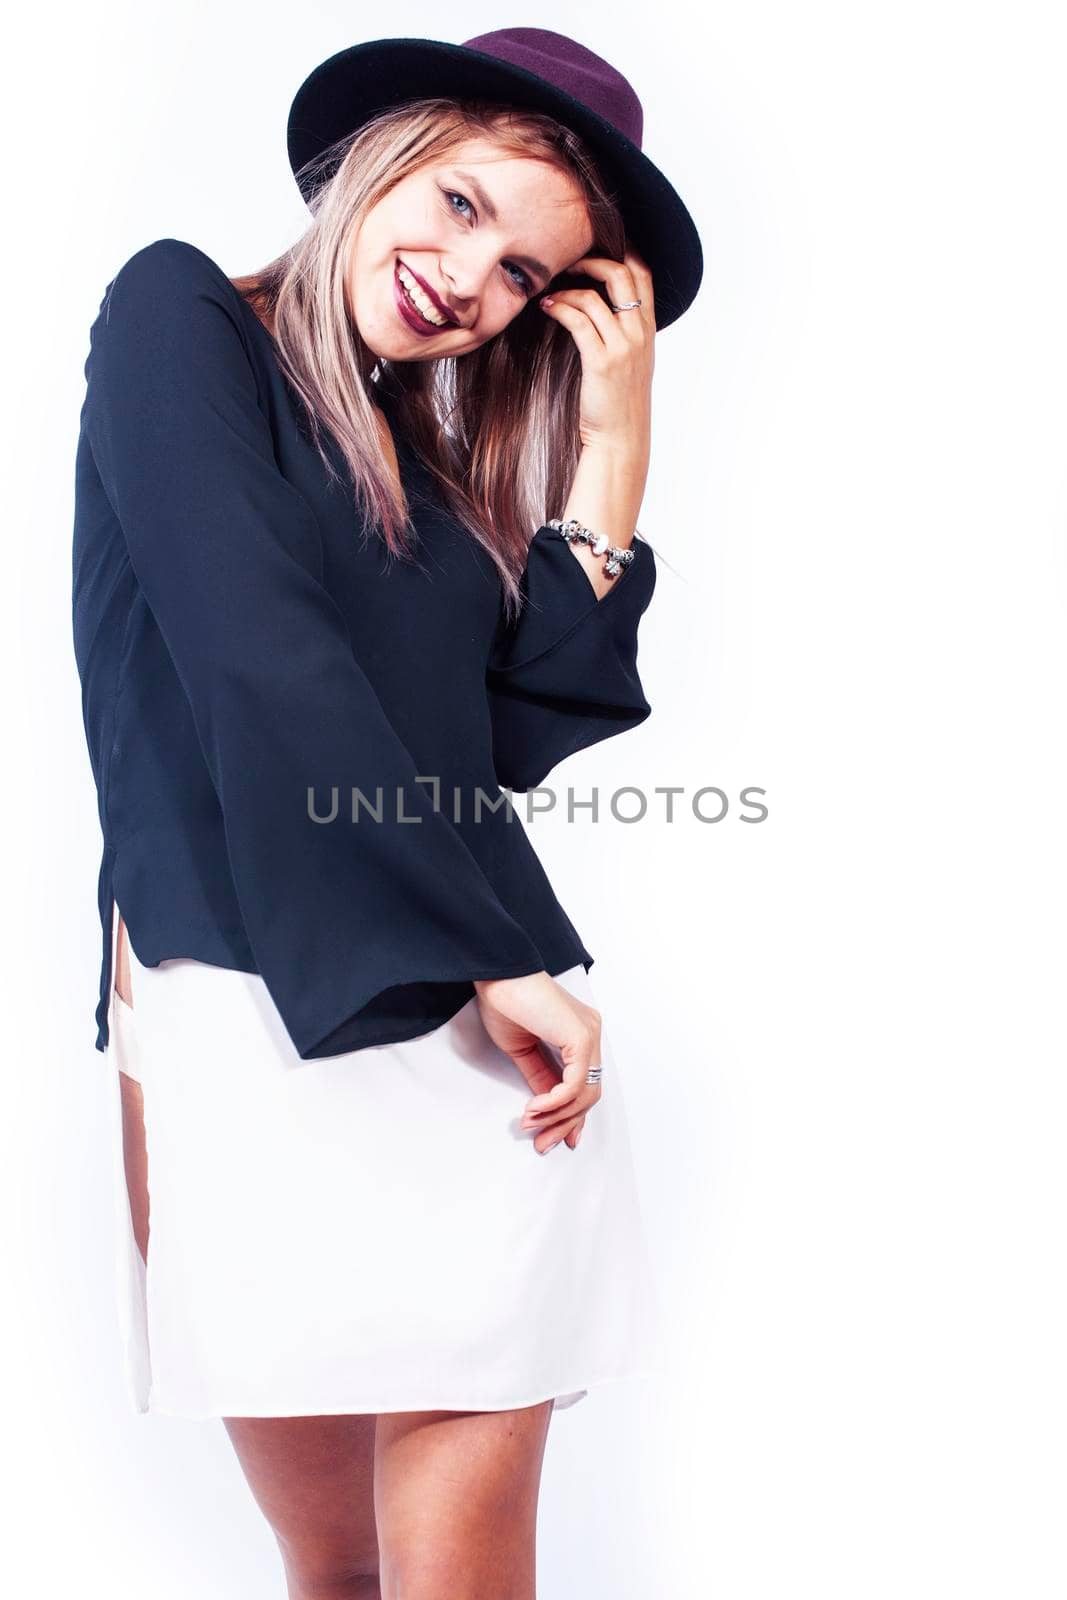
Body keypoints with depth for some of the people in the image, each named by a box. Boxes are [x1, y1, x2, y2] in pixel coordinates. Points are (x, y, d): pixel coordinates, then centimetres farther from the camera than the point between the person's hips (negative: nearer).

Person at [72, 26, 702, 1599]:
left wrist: (613, 451, 5)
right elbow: (262, 659, -11)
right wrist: (499, 956, -11)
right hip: (249, 1028, -5)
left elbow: (516, 738, 7)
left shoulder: (446, 459, 19)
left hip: (485, 1036, 5)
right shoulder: (182, 318, 2)